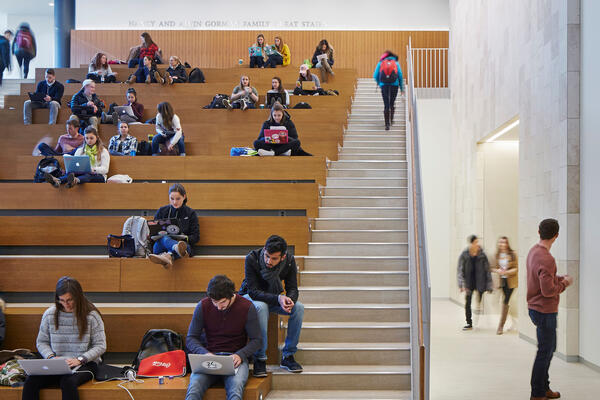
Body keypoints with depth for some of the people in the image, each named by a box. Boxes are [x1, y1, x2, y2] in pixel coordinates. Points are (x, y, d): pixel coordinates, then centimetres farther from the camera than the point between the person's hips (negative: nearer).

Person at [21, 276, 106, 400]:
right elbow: (41, 342, 14)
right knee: (31, 381, -25)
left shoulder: (91, 316, -5)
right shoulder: (49, 315, 4)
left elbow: (100, 346, -3)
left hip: (85, 363, -3)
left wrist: (79, 360, -16)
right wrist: (51, 357, -7)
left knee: (68, 382, -36)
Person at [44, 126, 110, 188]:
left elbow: (105, 169, -2)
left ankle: (75, 181, -74)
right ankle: (58, 181, -64)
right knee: (72, 172, -32)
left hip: (98, 176, -3)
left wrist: (94, 169, -23)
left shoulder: (103, 151, 10)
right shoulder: (79, 151, 22)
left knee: (88, 175, -40)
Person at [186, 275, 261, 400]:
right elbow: (191, 338, 5)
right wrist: (205, 353, -16)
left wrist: (240, 355, -15)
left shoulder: (247, 307, -3)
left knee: (236, 386, -36)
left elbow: (256, 340, 4)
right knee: (195, 384, -32)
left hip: (235, 357, -1)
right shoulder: (203, 306, 1)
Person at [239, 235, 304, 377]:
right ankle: (259, 359, -29)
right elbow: (254, 291, -29)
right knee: (261, 307, -38)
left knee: (299, 307, -22)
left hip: (273, 298, 4)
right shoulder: (252, 259, -28)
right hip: (250, 297, -4)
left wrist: (289, 300, -38)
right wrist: (278, 299, -44)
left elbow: (292, 289, -13)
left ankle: (288, 356, -13)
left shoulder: (289, 261, -17)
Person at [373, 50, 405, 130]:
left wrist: (379, 83, 24)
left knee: (386, 105, 0)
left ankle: (387, 124, -8)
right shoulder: (396, 63, 12)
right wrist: (402, 88, 13)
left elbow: (375, 76, 7)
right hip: (394, 84, 0)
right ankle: (391, 119, 20)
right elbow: (400, 76, 8)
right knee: (392, 103, 19)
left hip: (384, 85, 0)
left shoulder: (380, 63, 12)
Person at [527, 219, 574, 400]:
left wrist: (560, 278, 7)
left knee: (549, 348, 20)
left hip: (535, 309, 10)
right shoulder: (546, 259, -25)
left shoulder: (534, 251, 5)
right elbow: (548, 290, -26)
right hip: (545, 312, -10)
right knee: (545, 352, 1)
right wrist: (565, 283, -10)